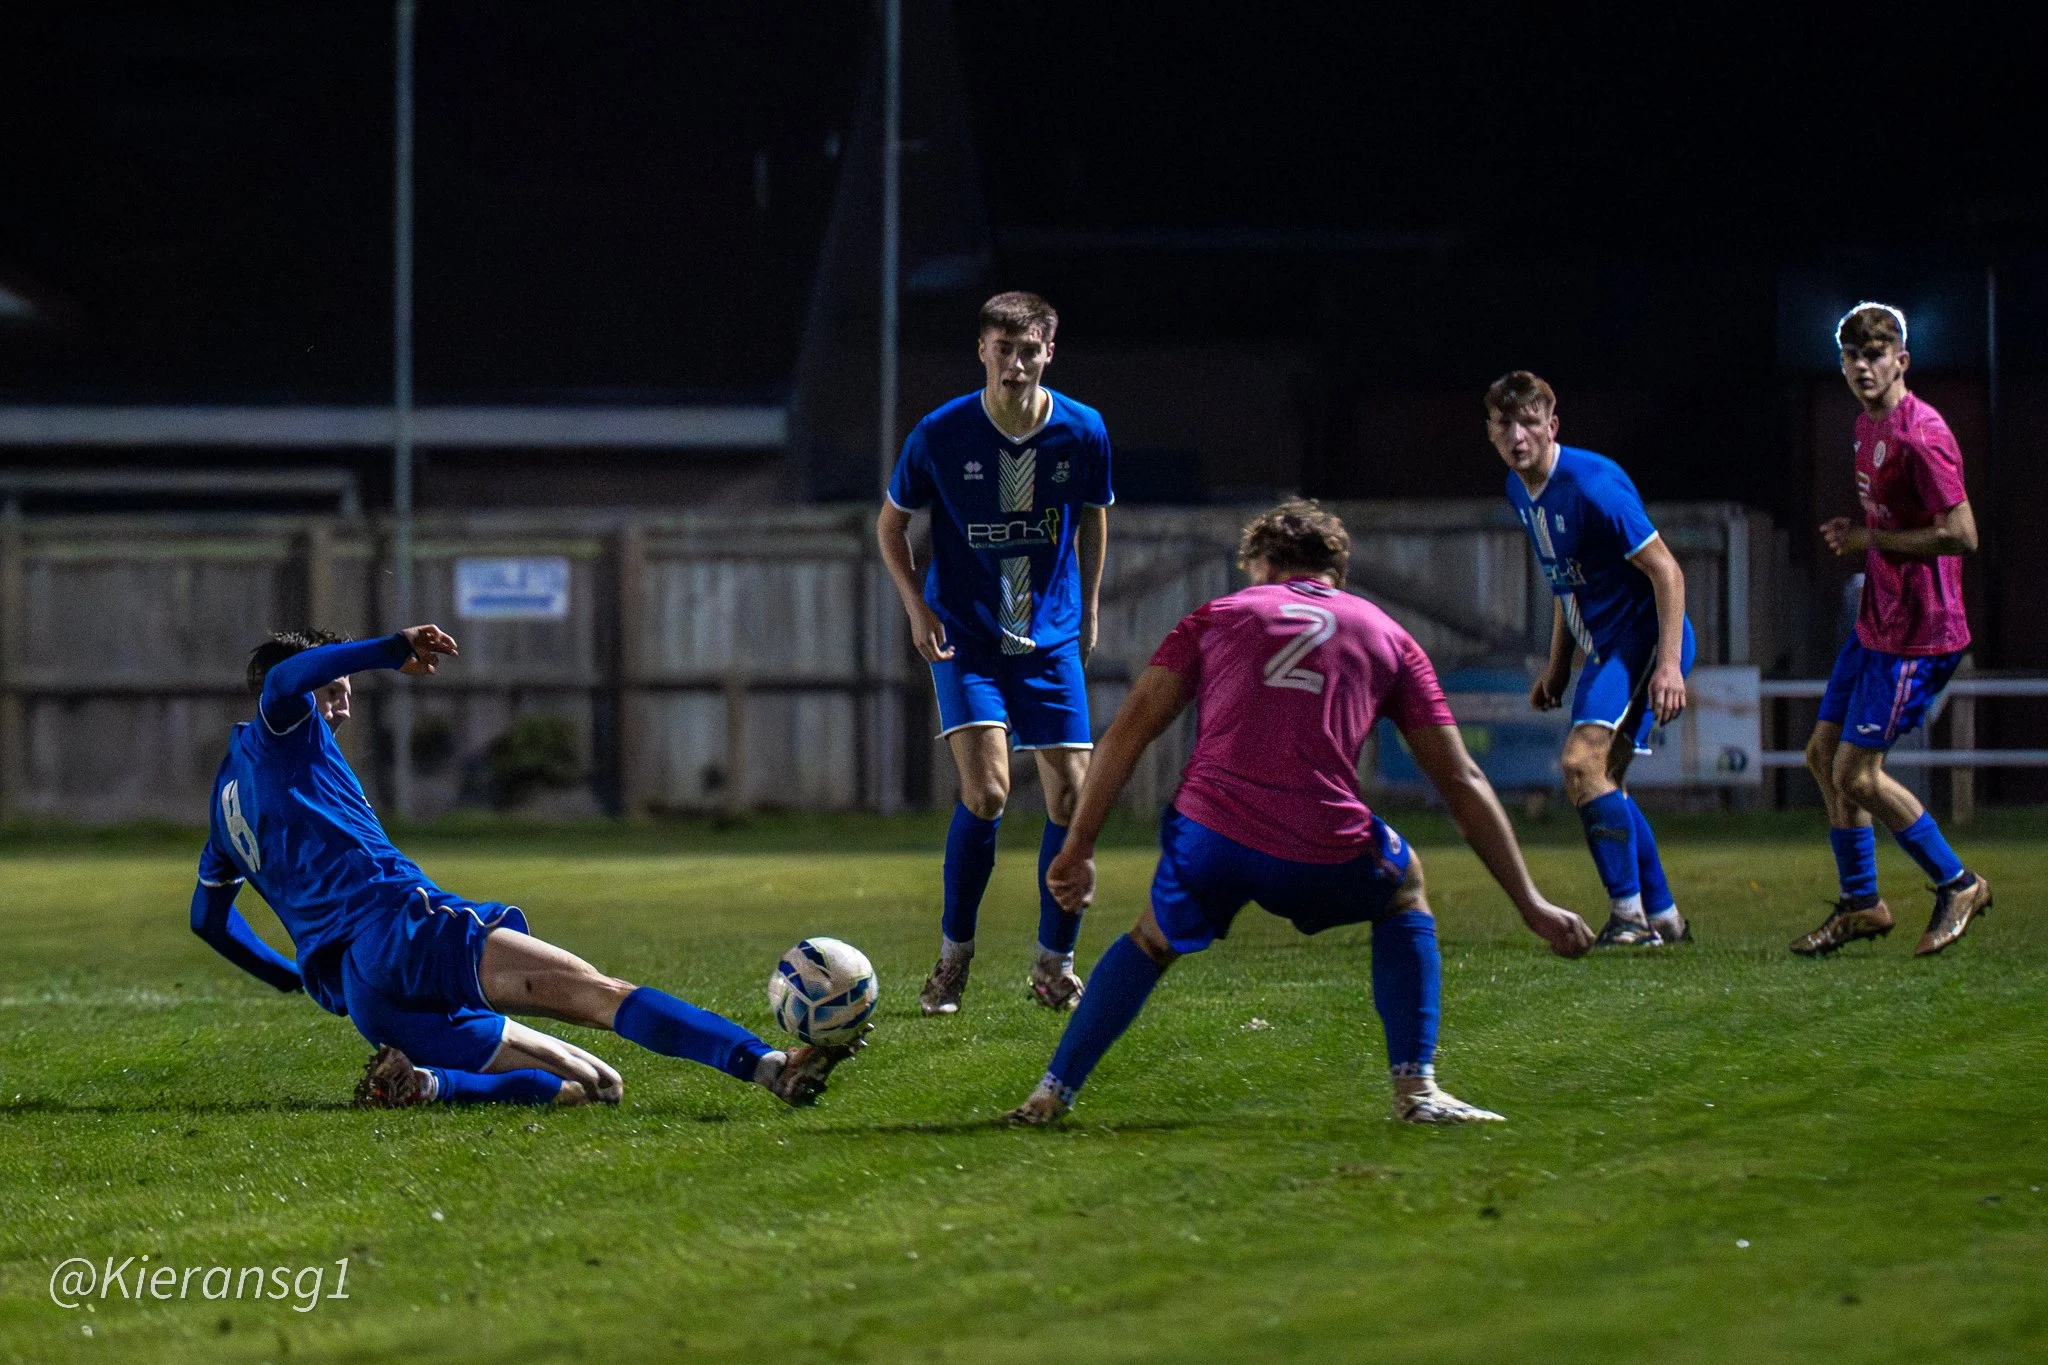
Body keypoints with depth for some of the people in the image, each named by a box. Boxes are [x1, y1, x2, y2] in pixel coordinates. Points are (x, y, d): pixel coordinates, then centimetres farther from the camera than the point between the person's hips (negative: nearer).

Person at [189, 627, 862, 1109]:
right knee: (600, 993, -22)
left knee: (592, 1084, 4)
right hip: (397, 924, -8)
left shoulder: (227, 795, 32)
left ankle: (418, 1082, -20)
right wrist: (391, 650, -15)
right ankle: (770, 1067, -42)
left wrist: (290, 976, 50)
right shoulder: (280, 735, 9)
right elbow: (283, 678, -16)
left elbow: (207, 920, 41)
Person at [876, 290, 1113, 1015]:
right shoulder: (941, 434, -11)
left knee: (1072, 797, -4)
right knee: (986, 791, -18)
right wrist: (917, 607, -8)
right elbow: (891, 522, 4)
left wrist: (1088, 609, 13)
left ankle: (1054, 966, 11)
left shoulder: (1082, 431, -6)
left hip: (1052, 639, 3)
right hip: (966, 638, -2)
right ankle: (953, 955, 0)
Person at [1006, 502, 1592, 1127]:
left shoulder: (1217, 615, 21)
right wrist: (1531, 904, 22)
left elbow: (1129, 729, 12)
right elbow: (1462, 782, 20)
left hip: (1209, 839, 1)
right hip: (1324, 856, -1)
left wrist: (1078, 848, 13)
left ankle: (1051, 1094, 23)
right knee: (1403, 889, 31)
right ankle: (1415, 1090, 18)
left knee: (1152, 940, 31)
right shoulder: (1388, 636, 22)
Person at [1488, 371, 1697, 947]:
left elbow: (1666, 570, -20)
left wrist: (1669, 664, -26)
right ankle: (1664, 917, 23)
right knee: (1601, 784, 12)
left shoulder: (1592, 484, -21)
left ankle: (1629, 916, -20)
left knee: (1583, 763, -23)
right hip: (1604, 648, 10)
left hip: (1645, 638, -10)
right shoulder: (1520, 490, 8)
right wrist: (1557, 666, 21)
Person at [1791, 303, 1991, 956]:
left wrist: (1872, 540, -16)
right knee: (1823, 754, 14)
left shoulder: (1919, 436, -21)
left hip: (1917, 633, -10)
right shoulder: (1868, 425, 11)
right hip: (1876, 624, 10)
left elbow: (1961, 535, -25)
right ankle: (1859, 904, 24)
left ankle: (1957, 885, 8)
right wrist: (1852, 538, 5)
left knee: (1857, 774, -7)